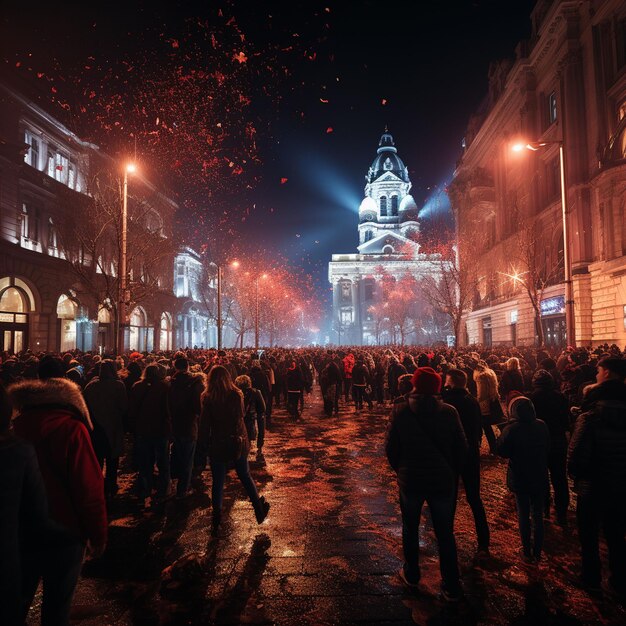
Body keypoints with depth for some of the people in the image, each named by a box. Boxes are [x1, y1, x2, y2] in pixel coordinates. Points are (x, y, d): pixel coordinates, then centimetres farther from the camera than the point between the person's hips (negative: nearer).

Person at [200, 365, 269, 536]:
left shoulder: (208, 398, -10)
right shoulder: (237, 395, -7)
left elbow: (205, 424, -7)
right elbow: (240, 418, -1)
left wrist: (207, 442, 4)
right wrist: (243, 438, 10)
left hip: (217, 445, -1)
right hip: (237, 443, 2)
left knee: (218, 482, 10)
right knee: (246, 477, 16)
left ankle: (216, 519, 13)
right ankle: (260, 510, 24)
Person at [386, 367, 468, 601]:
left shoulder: (400, 412, -14)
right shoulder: (449, 412, -12)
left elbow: (390, 447, -8)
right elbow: (461, 448, -4)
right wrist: (452, 472, 11)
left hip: (410, 479, 0)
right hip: (443, 480, 0)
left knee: (410, 529, 21)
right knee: (445, 533, 14)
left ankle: (411, 574, 36)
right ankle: (451, 587, 21)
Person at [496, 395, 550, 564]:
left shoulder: (511, 429, -21)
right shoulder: (541, 426, -7)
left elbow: (502, 451, -14)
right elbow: (547, 448, 7)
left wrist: (503, 432, -6)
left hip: (520, 478, -3)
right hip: (540, 477, 3)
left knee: (523, 514, 11)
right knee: (538, 514, 15)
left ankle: (527, 552, 20)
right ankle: (537, 552, 24)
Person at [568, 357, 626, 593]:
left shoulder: (589, 418, -26)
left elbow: (577, 456, -24)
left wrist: (576, 474, -4)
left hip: (594, 487, -4)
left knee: (589, 534, 17)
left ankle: (591, 578, 33)